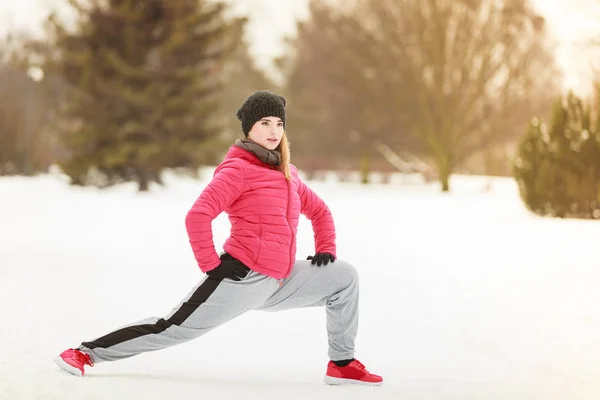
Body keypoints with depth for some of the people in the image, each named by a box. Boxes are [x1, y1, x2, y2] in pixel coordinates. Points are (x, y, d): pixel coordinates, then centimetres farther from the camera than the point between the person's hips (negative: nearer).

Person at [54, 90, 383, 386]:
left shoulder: (287, 174, 16)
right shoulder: (238, 169, -9)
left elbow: (319, 211, 31)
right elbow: (197, 217, -20)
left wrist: (325, 249, 16)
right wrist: (210, 265, -18)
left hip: (278, 283, 7)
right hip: (241, 277, -7)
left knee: (344, 277, 4)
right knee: (173, 329, -10)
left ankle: (342, 364, 10)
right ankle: (88, 353, -1)